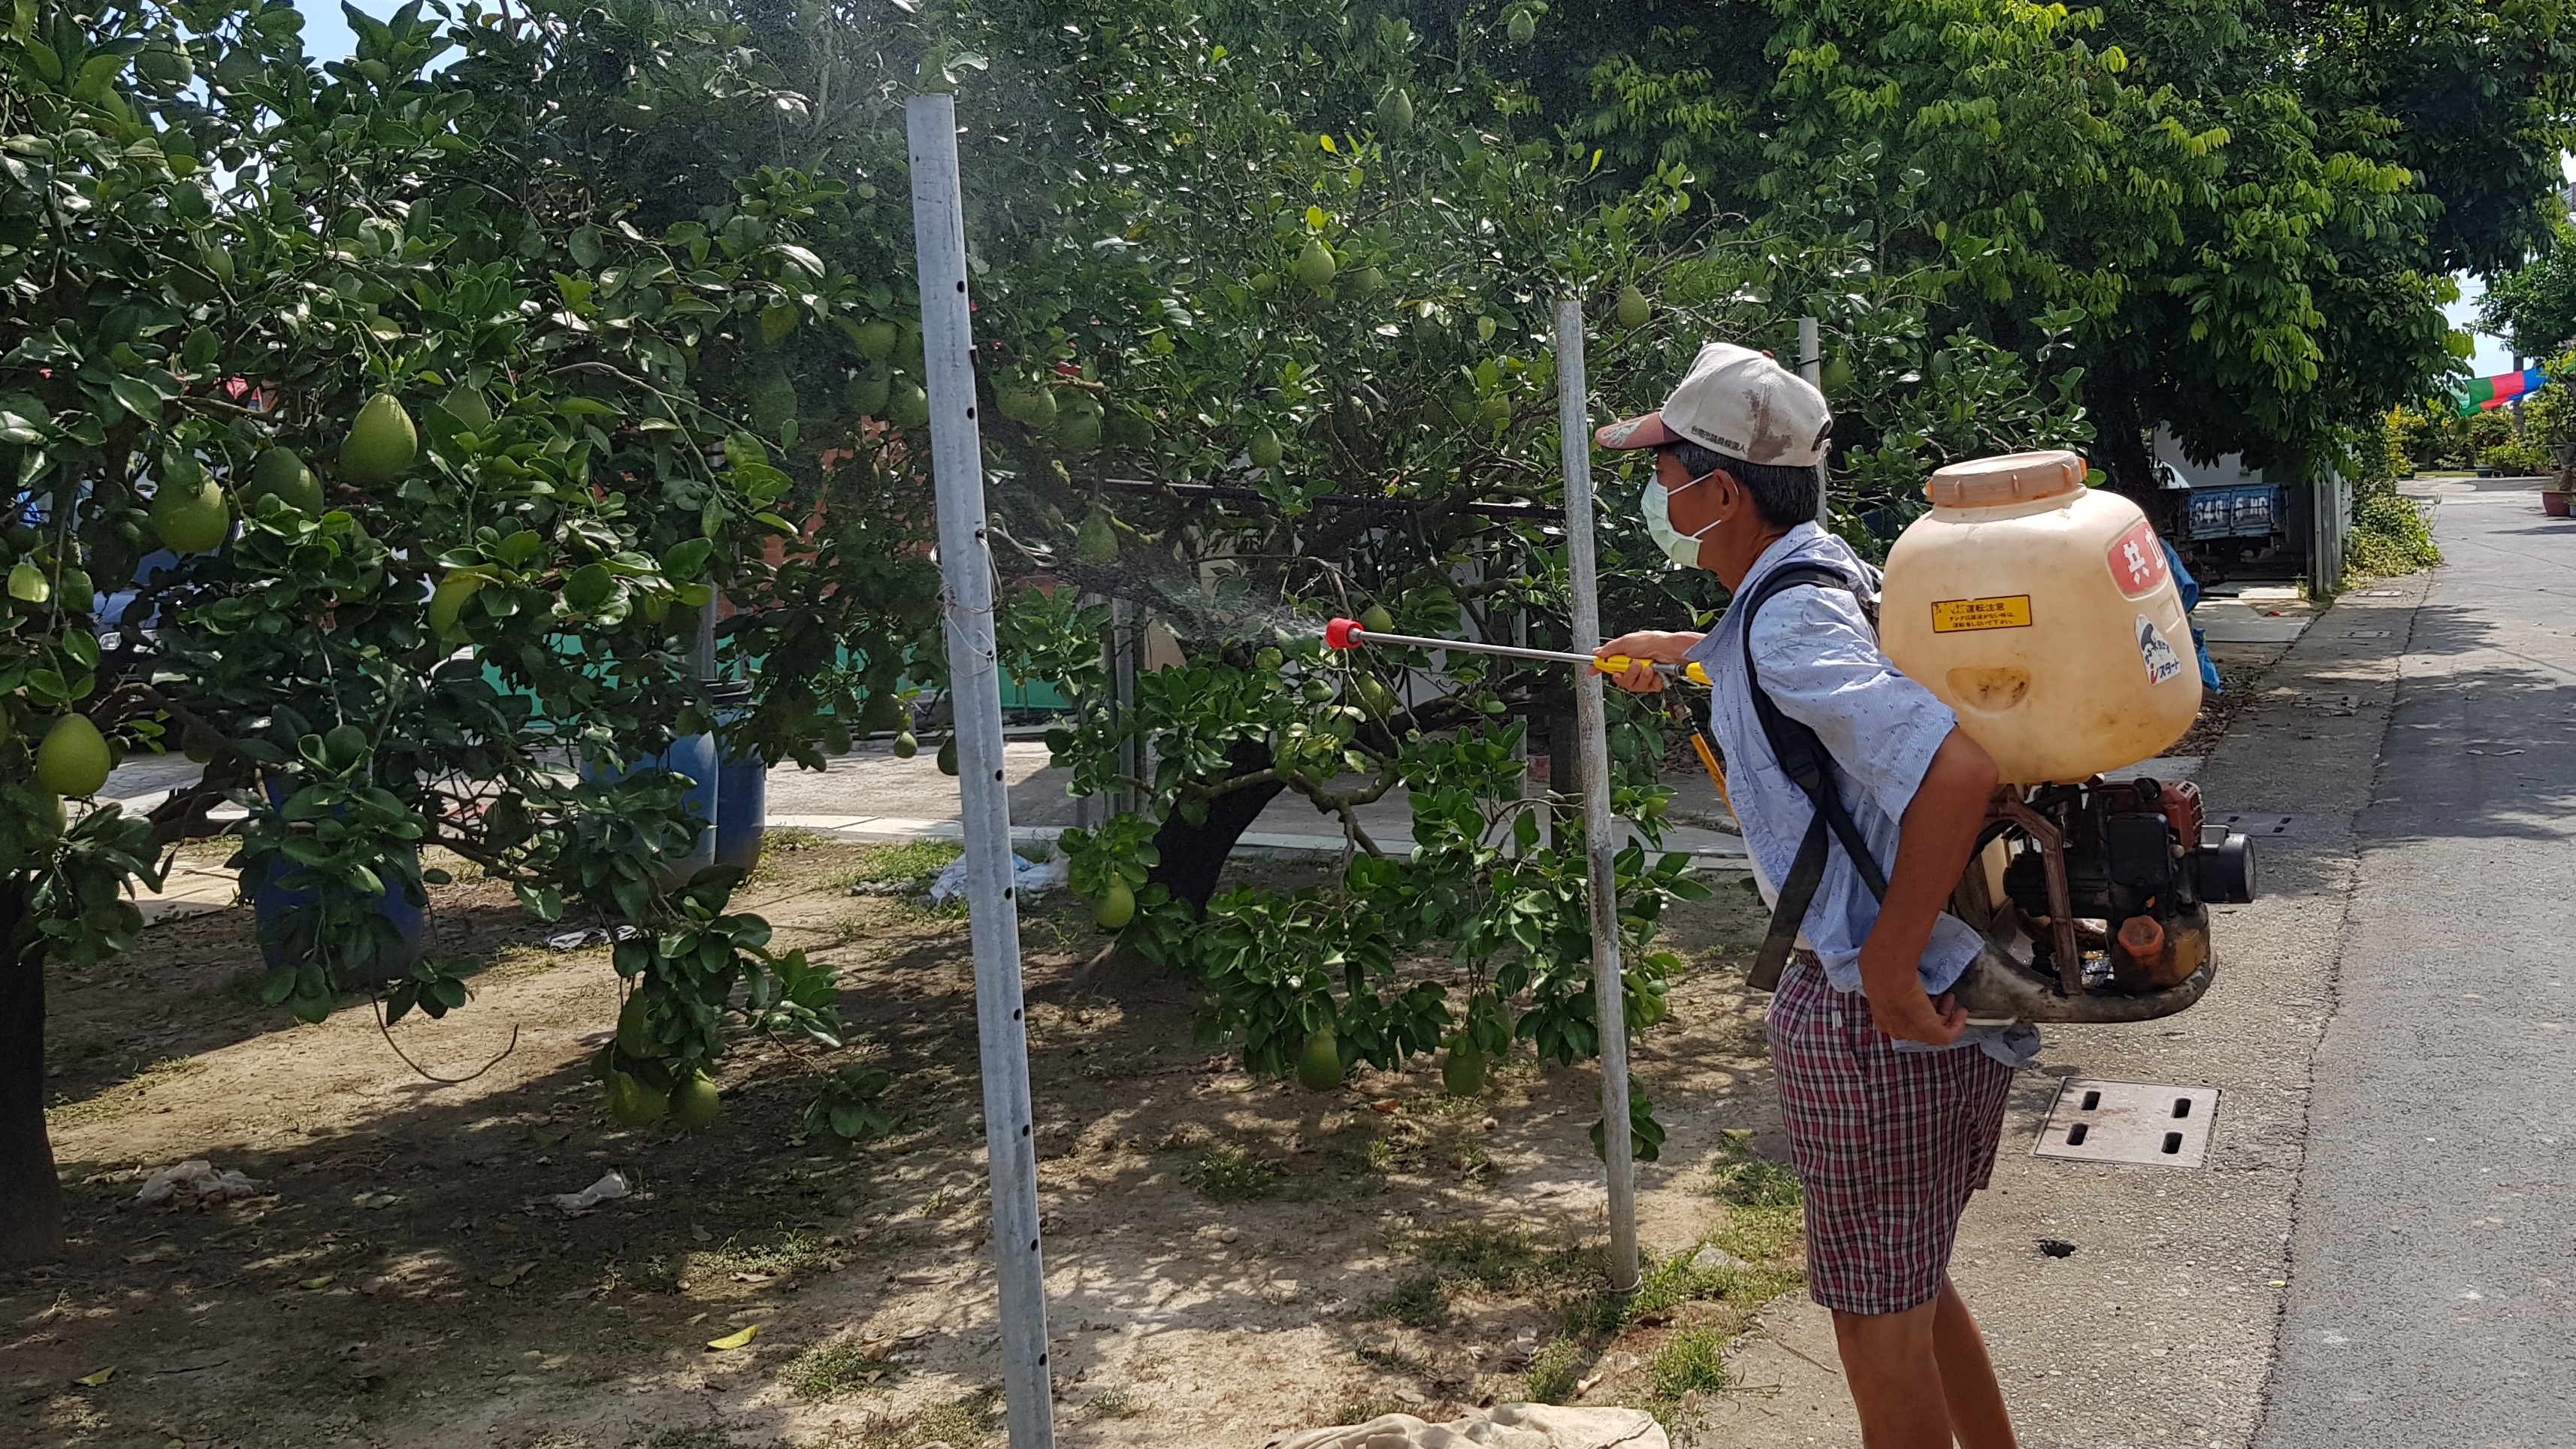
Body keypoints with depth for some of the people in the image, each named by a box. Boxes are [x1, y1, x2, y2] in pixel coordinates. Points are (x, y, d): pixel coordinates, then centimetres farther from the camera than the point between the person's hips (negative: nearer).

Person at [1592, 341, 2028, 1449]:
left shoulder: (1787, 628, -23)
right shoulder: (1825, 572, 8)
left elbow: (1958, 771, -35)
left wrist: (1888, 961, -27)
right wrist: (1675, 648, 47)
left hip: (1878, 1014, -10)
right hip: (1947, 994, 10)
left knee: (1878, 1323, 6)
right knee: (1912, 1289, 25)